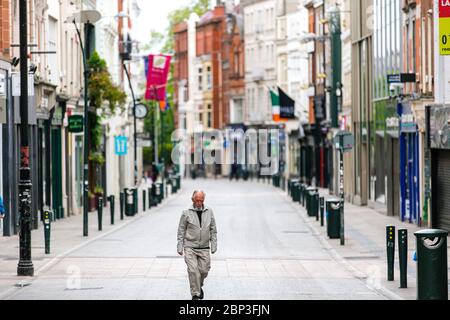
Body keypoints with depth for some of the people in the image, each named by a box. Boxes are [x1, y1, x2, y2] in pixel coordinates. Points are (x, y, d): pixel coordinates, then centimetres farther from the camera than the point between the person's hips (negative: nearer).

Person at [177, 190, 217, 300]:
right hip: (190, 248, -3)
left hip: (204, 248, 3)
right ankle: (195, 294, -4)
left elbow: (213, 230, 11)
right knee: (193, 270, -12)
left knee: (204, 270, 3)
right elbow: (181, 231, 2)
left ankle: (199, 286, 32)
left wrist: (214, 245, 6)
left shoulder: (209, 212, 5)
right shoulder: (186, 213, -3)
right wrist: (180, 247, -2)